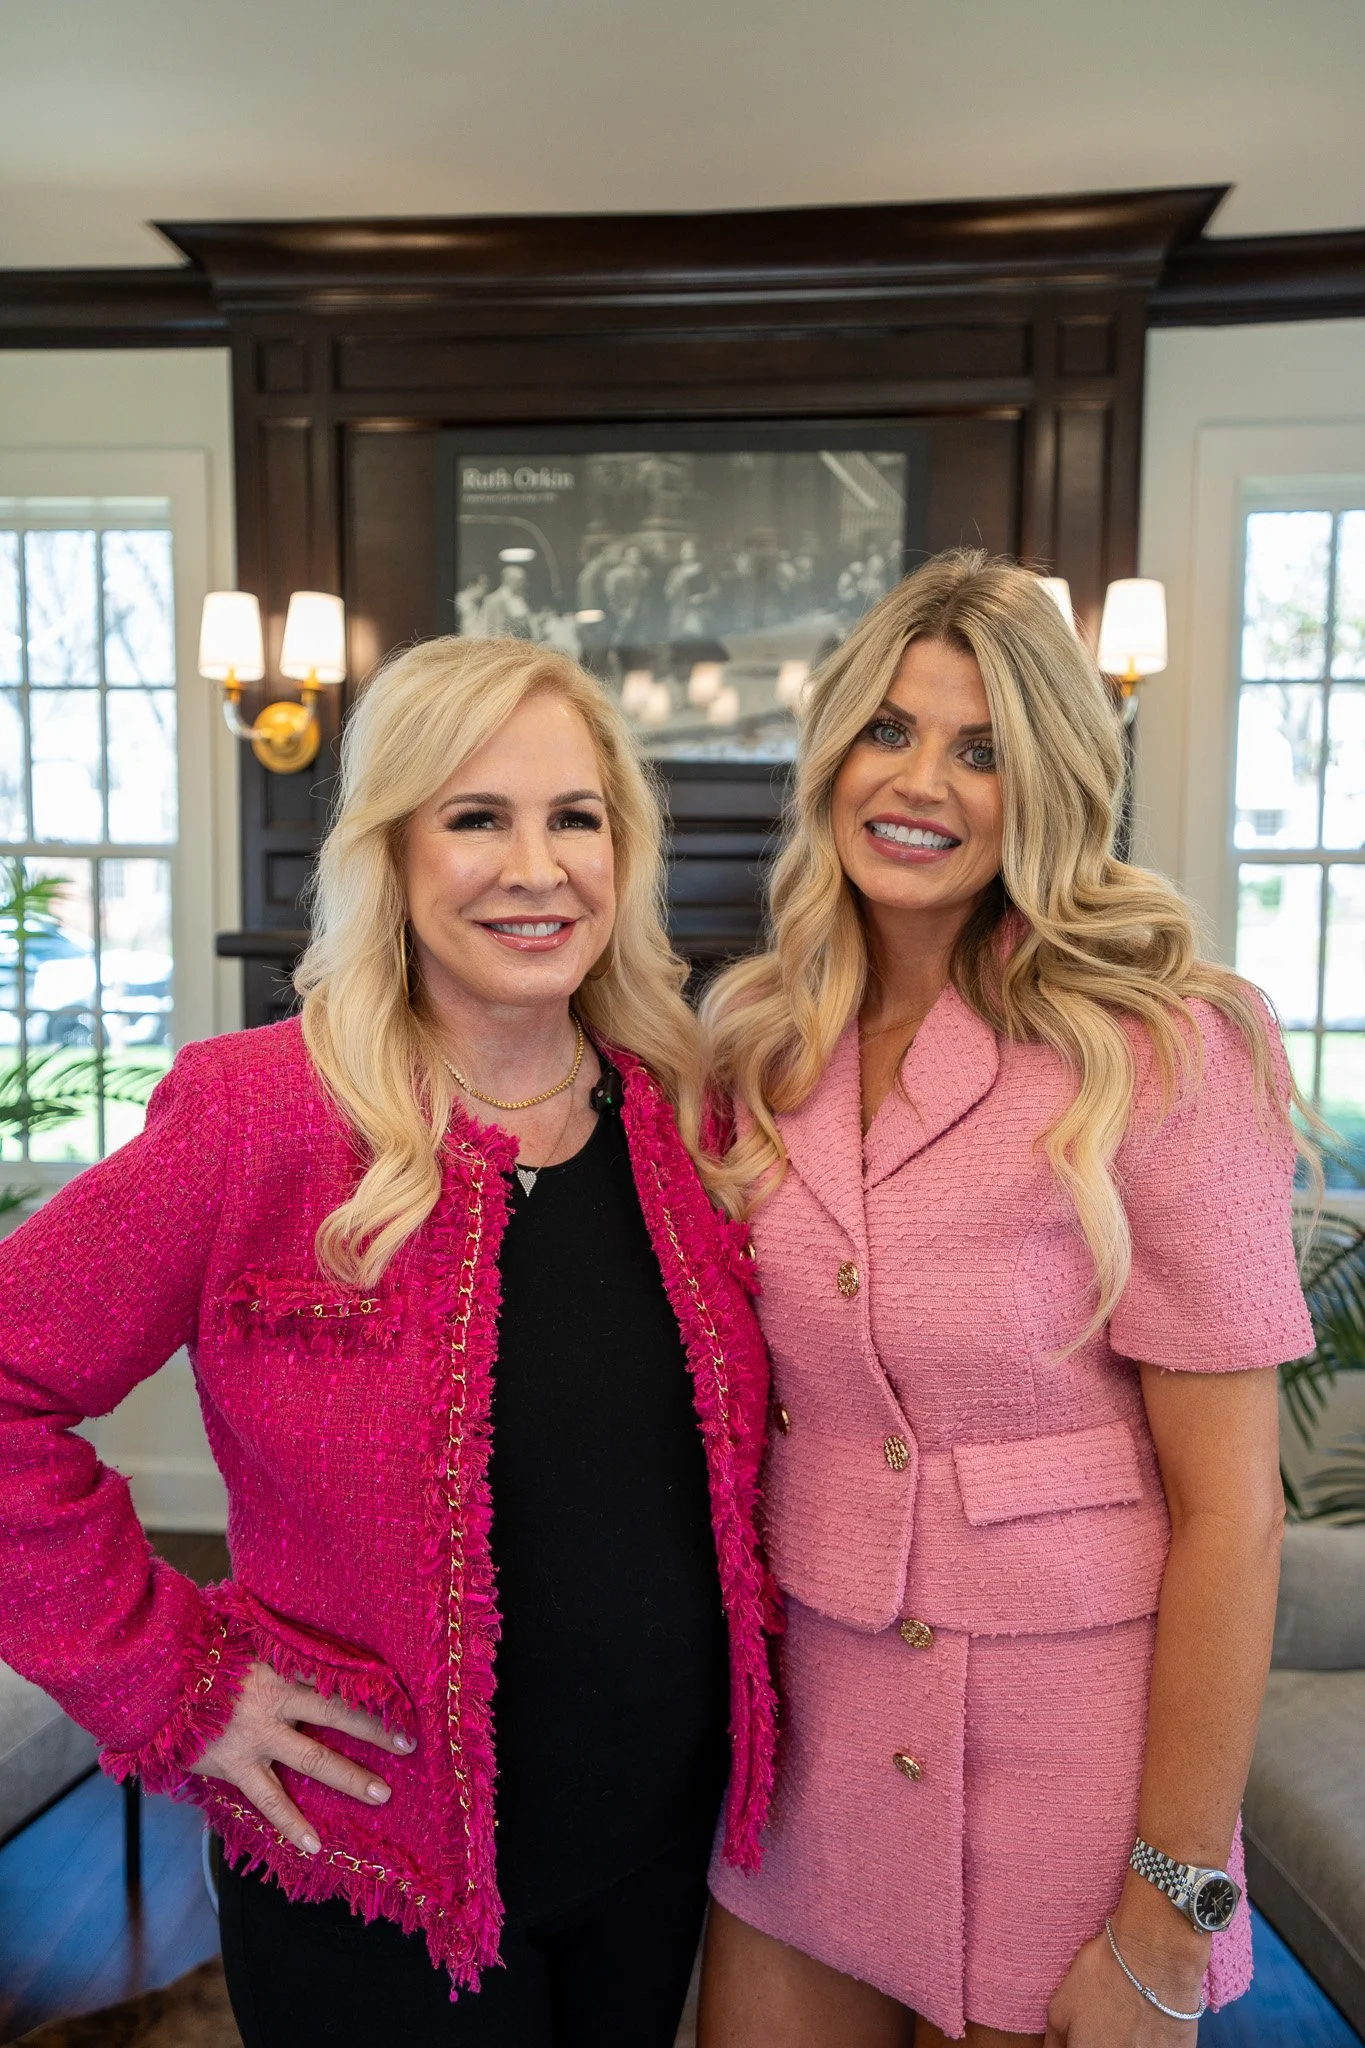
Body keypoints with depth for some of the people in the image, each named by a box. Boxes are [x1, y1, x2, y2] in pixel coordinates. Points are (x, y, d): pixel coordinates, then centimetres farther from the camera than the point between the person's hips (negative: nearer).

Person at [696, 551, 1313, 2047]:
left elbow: (1230, 1508, -14)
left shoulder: (1158, 1055, -16)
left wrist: (1168, 1920, -11)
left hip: (1058, 1748, -4)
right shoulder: (757, 1043, -1)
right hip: (798, 1741, 4)